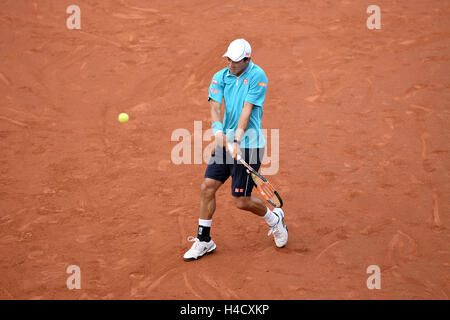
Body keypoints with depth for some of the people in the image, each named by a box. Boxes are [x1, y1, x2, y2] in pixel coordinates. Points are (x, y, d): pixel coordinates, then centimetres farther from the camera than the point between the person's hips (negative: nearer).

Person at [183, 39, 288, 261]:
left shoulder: (257, 76, -11)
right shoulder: (220, 77, 5)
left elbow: (247, 110, -18)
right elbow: (214, 106, -6)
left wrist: (236, 141, -25)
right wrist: (218, 130, -26)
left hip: (248, 145, -6)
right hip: (226, 142, 6)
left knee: (241, 201, -3)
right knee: (207, 187, 1)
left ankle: (275, 219, 27)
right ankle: (204, 240, 15)